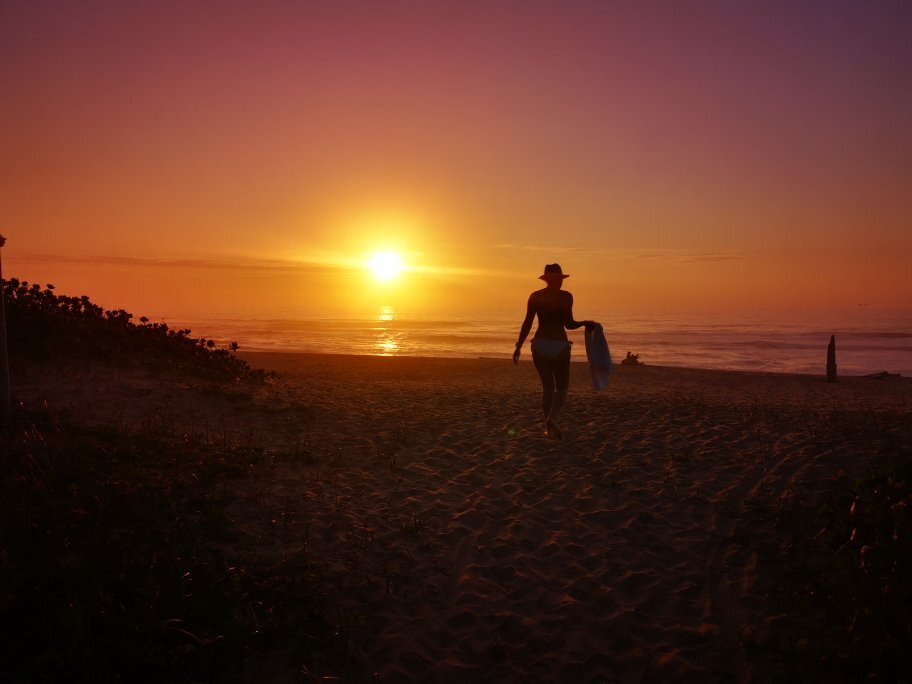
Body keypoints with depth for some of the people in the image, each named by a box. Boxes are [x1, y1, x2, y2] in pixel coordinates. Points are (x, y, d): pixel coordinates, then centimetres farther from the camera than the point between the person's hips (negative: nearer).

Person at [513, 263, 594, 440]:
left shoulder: (535, 296, 4)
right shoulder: (565, 296, -6)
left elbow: (527, 323, 1)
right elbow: (569, 324, -12)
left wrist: (519, 345, 6)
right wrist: (584, 323, 6)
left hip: (539, 344, 4)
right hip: (558, 344, -3)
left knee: (547, 387, 16)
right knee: (562, 386, 12)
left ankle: (549, 428, 15)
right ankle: (551, 420, -11)